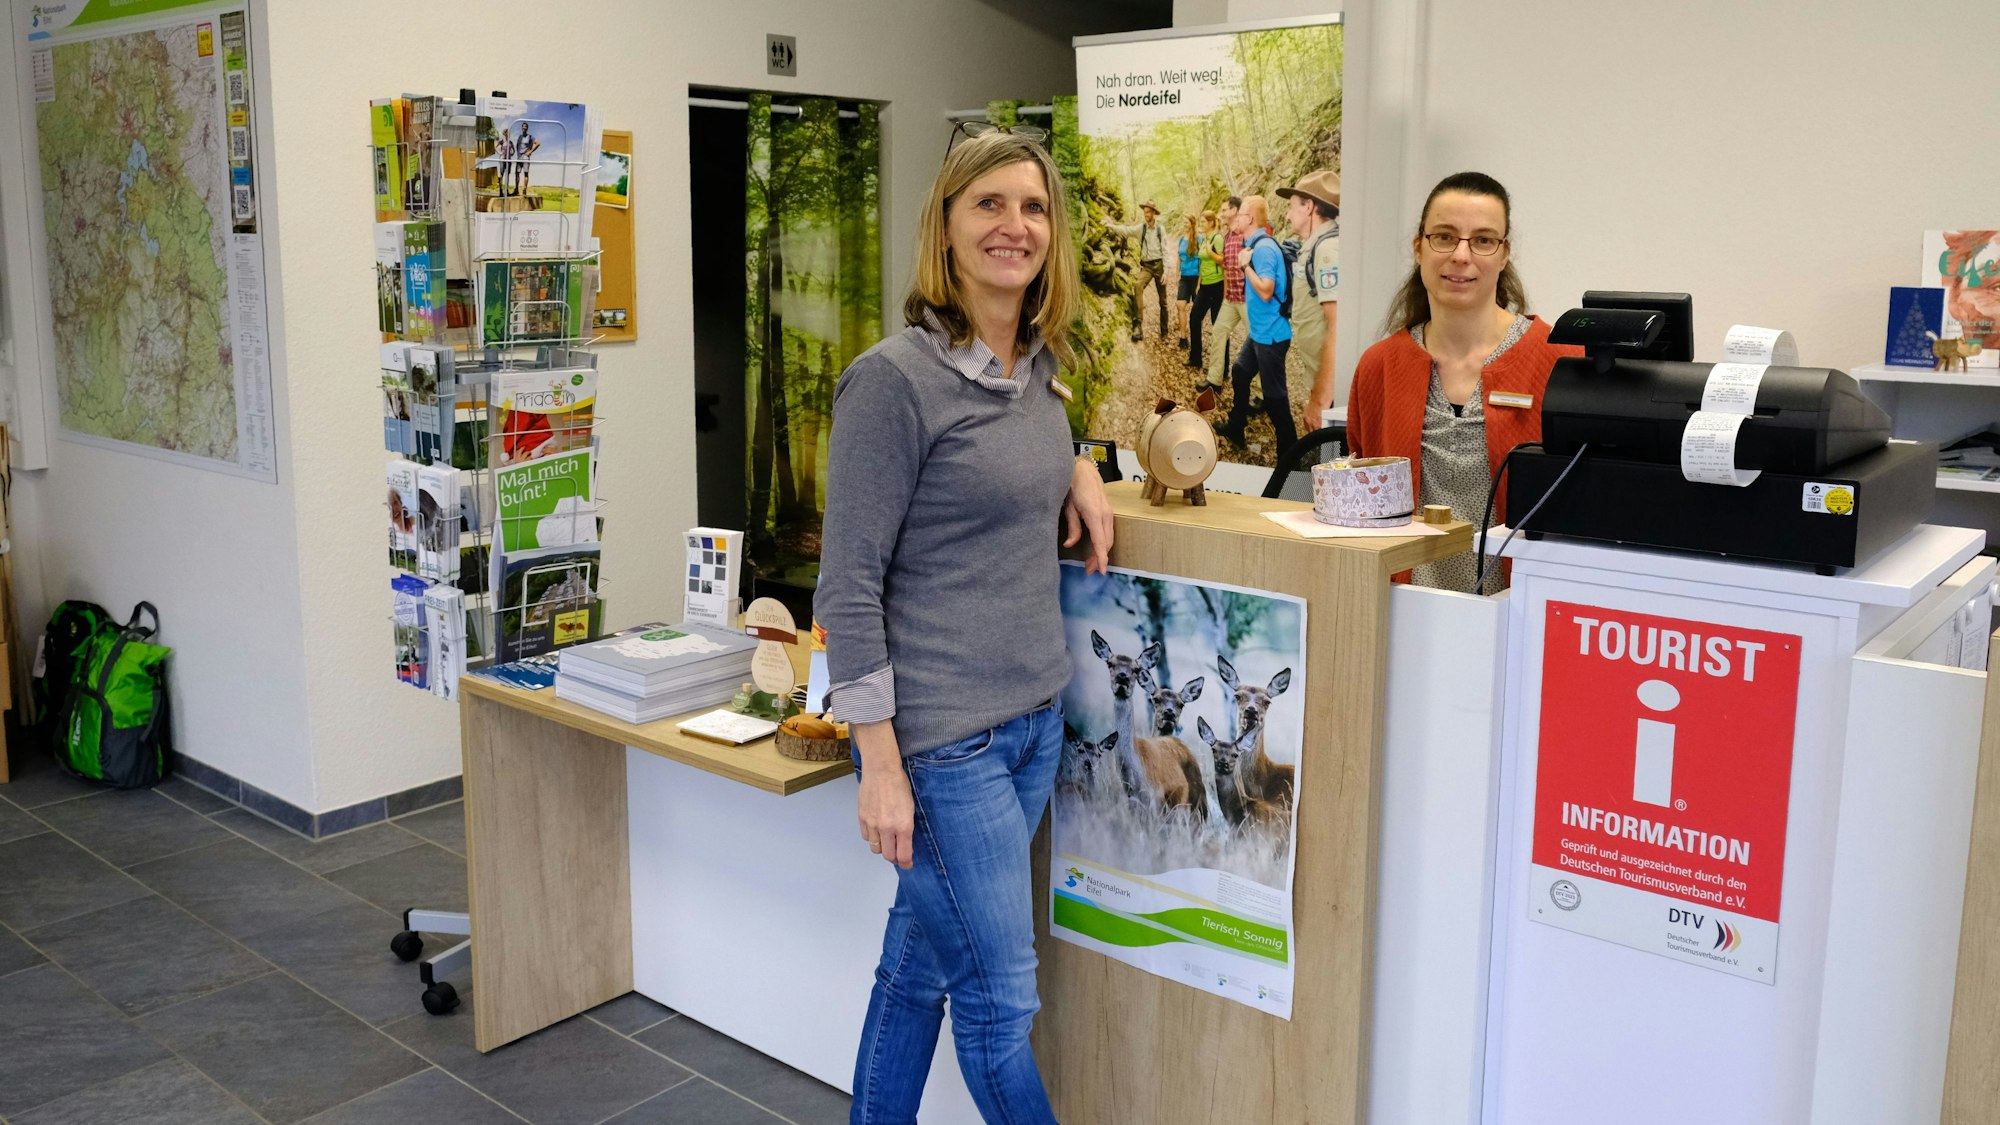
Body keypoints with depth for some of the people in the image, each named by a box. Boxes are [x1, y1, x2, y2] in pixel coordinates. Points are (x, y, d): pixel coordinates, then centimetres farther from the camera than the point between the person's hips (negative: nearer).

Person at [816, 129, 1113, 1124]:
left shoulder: (1040, 366, 8)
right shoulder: (894, 378, -14)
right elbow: (848, 582, -14)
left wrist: (1079, 469, 9)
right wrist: (881, 761, -16)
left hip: (1036, 715, 7)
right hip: (943, 738, -7)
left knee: (922, 964, 18)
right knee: (1000, 995, 4)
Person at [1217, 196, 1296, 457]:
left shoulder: (1263, 248, -21)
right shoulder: (1255, 245, 8)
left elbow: (1266, 291, -27)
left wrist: (1246, 265, -20)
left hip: (1271, 334, -11)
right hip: (1260, 331, 11)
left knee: (1274, 393, -2)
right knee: (1240, 372, 25)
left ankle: (1288, 447, 8)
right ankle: (1235, 428, 41)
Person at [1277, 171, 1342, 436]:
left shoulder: (1328, 248, -16)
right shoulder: (1316, 248, 16)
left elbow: (1340, 328, -25)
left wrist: (1320, 401, -25)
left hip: (1332, 390, -10)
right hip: (1323, 385, 10)